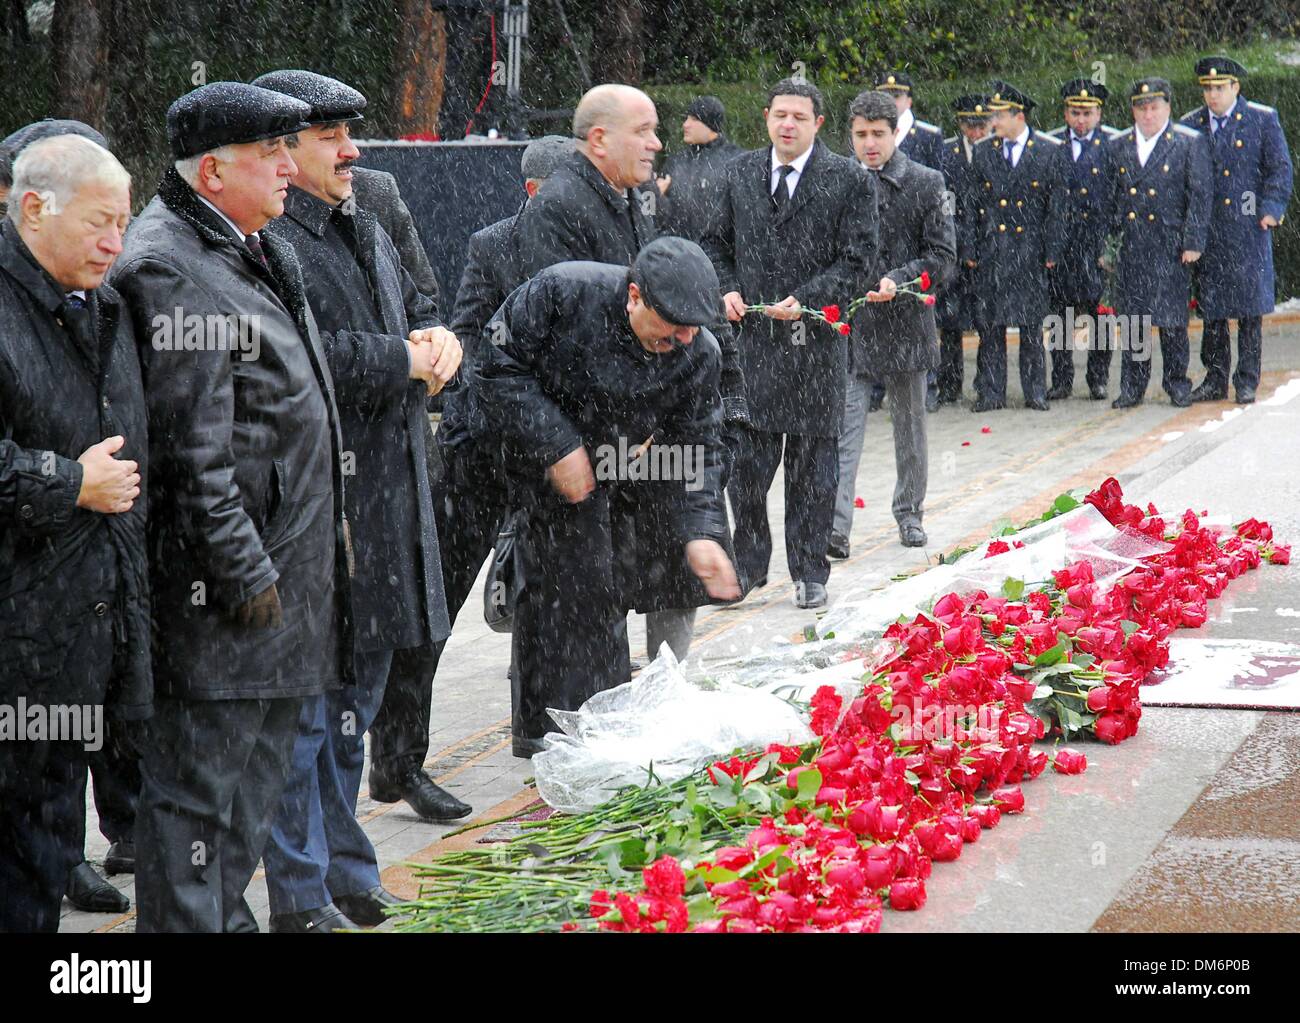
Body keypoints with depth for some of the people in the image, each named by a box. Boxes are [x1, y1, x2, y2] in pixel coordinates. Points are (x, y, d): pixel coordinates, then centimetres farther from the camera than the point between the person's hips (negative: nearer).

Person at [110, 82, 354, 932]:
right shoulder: (171, 270, -17)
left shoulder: (256, 251, 15)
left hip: (283, 560, 10)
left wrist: (322, 540, 23)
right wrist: (244, 571, -19)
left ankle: (226, 912, 32)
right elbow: (192, 447, -21)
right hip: (227, 580, -10)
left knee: (260, 764, 19)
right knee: (199, 776, -3)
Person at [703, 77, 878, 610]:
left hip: (815, 340, -2)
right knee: (746, 460, 2)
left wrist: (804, 300, -15)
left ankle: (810, 573, 16)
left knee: (812, 465, 6)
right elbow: (716, 241, 19)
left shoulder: (850, 180, -2)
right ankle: (748, 565, 16)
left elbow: (857, 261, -5)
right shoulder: (740, 173, 9)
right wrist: (727, 289, 0)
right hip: (752, 335, 2)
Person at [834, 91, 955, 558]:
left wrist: (897, 281, -18)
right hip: (848, 323, 0)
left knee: (910, 422, 13)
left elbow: (943, 257, -3)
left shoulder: (926, 183, -1)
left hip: (907, 322, 0)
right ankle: (835, 525, -14)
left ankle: (909, 514, 29)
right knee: (844, 423, -9)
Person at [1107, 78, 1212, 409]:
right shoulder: (1117, 146, 11)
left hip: (1171, 246, -3)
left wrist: (1193, 242, -10)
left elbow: (1200, 195, -4)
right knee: (1131, 318, 4)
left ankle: (1177, 383, 13)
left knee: (1172, 318, 0)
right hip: (1131, 245, 3)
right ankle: (1132, 387, 10)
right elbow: (1109, 197, 14)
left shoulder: (1191, 143, 0)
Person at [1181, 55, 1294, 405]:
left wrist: (1270, 210, -8)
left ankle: (1247, 382, 5)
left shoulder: (1263, 119, 2)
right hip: (1207, 229, 2)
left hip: (1248, 230, -2)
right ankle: (1215, 379, 12)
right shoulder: (1191, 125, 9)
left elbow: (1280, 168, 2)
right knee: (1211, 309, 4)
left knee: (1250, 309, -1)